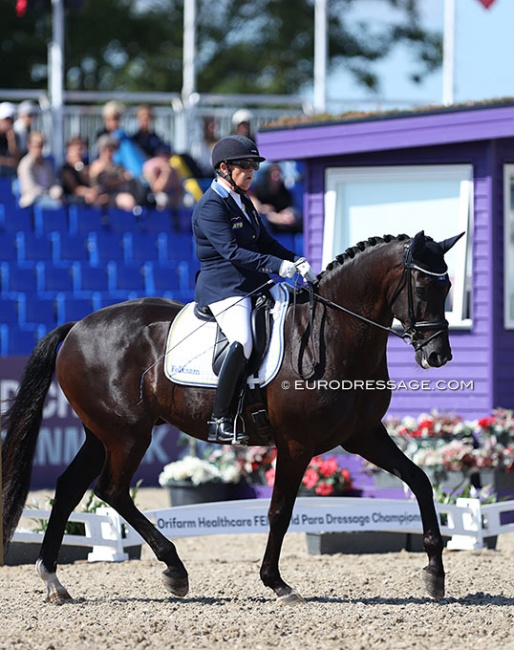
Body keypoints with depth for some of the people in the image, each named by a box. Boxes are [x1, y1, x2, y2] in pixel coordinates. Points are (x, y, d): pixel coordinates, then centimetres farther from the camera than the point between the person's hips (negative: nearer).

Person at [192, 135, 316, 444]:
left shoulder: (243, 201, 17)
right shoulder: (211, 206, -12)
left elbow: (265, 241, 22)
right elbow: (231, 251, -21)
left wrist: (296, 261, 5)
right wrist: (276, 265, -27)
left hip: (252, 285, 10)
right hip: (223, 288, -10)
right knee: (242, 342, -33)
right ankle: (220, 421, -30)